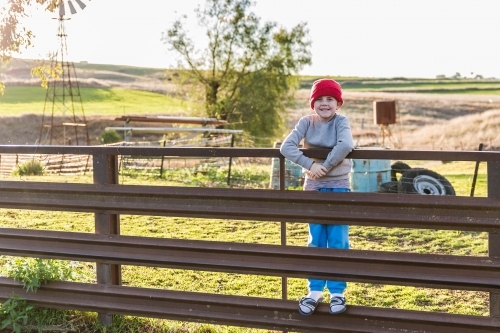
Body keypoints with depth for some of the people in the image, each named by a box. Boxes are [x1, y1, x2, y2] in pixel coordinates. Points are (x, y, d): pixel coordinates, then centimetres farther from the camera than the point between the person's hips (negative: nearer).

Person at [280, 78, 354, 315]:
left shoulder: (341, 121, -9)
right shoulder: (307, 122, -3)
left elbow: (346, 146, -28)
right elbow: (286, 147, -15)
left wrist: (325, 167, -24)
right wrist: (310, 164, -23)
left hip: (339, 189, -2)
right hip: (314, 189, 2)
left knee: (338, 243, 0)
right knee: (316, 242, 8)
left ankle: (337, 292, 10)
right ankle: (315, 291, 16)